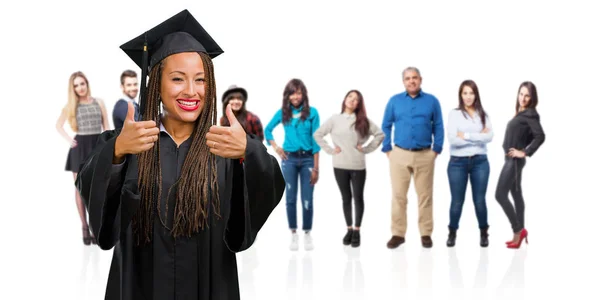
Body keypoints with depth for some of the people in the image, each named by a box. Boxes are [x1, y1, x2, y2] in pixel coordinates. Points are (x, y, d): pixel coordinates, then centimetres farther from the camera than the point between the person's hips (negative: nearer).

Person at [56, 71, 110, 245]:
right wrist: (68, 139, 0)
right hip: (80, 147, 0)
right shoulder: (71, 106, 4)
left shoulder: (99, 102, 6)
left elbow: (106, 127, 6)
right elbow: (58, 125, 15)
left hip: (98, 146, 0)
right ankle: (84, 228, 8)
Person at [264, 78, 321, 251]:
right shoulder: (282, 112, 4)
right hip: (289, 159, 2)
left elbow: (315, 140, -3)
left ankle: (307, 234, 13)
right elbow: (268, 129, 18)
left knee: (307, 199, 1)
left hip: (307, 159, -2)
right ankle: (293, 234, 13)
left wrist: (316, 167, -6)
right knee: (290, 198, 4)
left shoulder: (312, 112, -3)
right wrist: (275, 147, 3)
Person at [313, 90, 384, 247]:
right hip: (340, 166, 0)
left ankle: (357, 231, 13)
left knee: (358, 197, 3)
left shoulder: (363, 121, 3)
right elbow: (317, 134, 5)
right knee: (346, 198, 9)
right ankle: (349, 229, 20)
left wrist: (367, 148, -4)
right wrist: (329, 150, -1)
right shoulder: (334, 119, 2)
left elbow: (380, 134, 3)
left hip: (358, 166, 0)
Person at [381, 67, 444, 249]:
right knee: (398, 196, 2)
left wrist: (436, 150, -1)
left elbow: (438, 127, 6)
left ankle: (426, 234, 11)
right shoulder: (394, 101, 6)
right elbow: (386, 126, 8)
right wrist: (387, 149, 1)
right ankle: (398, 234, 8)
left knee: (425, 196, 4)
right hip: (399, 154, 0)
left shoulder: (432, 101, 5)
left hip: (425, 155, 0)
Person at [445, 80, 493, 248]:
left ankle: (483, 233, 20)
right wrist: (478, 137, -10)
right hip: (458, 162, -2)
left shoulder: (483, 114, 7)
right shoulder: (454, 114, -1)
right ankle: (452, 233, 21)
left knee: (479, 200, 4)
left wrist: (466, 136, -12)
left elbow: (489, 136, -8)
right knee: (457, 201, 4)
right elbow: (452, 139, -13)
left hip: (480, 161, 2)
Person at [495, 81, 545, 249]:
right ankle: (519, 233, 18)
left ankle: (518, 230, -2)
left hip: (514, 160, -9)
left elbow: (540, 136, -24)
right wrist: (522, 146, 6)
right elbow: (530, 135, 19)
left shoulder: (530, 114, -14)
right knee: (516, 194, 12)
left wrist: (525, 152, -19)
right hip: (511, 160, 9)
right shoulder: (521, 113, 11)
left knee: (500, 195, -9)